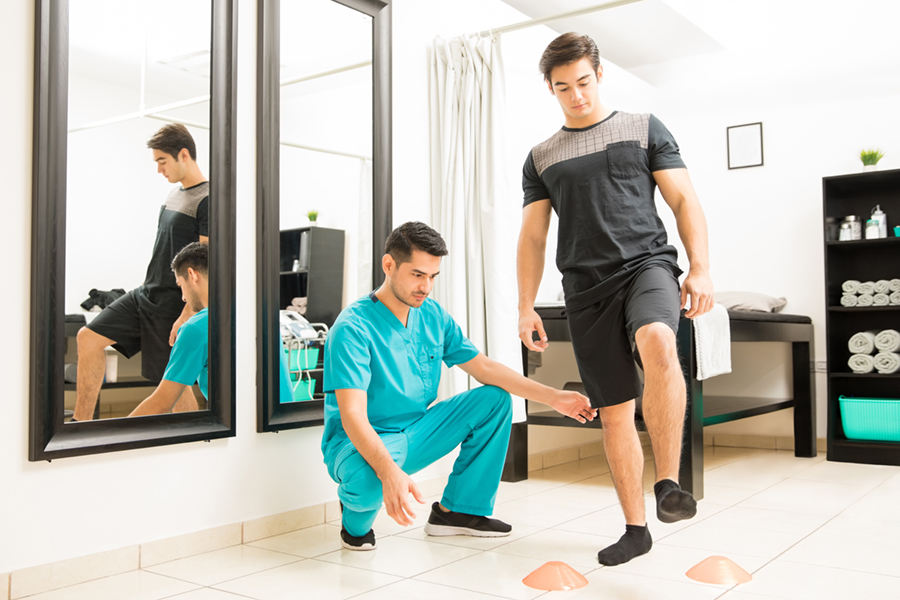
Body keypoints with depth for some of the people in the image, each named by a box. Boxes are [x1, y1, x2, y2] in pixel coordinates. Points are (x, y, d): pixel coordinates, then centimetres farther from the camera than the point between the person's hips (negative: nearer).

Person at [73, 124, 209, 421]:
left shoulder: (208, 200, -15)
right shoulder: (174, 193, 13)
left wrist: (186, 317, -23)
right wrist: (149, 289, 20)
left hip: (173, 304, -9)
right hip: (145, 294, 9)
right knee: (88, 338, 7)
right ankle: (81, 422, 14)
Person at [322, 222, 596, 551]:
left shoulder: (433, 315, 0)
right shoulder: (353, 327, -23)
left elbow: (483, 366, 3)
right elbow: (352, 415, -31)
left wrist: (553, 397, -5)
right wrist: (389, 472, -48)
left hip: (415, 433, 7)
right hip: (360, 441, -7)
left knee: (495, 399, -4)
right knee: (368, 480, -41)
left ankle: (457, 510, 4)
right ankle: (356, 520, -1)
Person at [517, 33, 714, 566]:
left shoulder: (644, 129, 11)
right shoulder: (542, 158, 16)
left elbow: (685, 201, 5)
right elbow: (532, 237, 15)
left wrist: (701, 267, -9)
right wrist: (526, 308, 7)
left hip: (647, 263, -2)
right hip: (586, 288, 3)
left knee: (657, 343, -36)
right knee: (614, 411, 4)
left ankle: (668, 482, -24)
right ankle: (636, 528, 17)